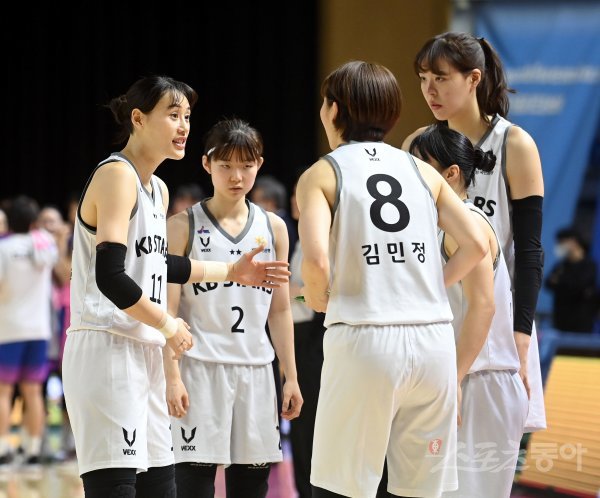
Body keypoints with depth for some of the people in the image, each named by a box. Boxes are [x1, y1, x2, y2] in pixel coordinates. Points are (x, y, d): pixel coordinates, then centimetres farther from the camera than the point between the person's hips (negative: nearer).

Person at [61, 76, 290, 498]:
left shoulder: (158, 190, 17)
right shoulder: (117, 175, -12)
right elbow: (110, 277, -22)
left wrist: (232, 272, 31)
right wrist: (168, 325, -11)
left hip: (143, 353, 10)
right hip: (106, 351, -10)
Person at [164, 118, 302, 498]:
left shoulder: (273, 228, 10)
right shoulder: (184, 226, -1)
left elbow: (280, 310, 14)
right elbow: (168, 308, -4)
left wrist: (291, 377, 10)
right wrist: (172, 376, -13)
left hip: (256, 371, 4)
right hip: (200, 370, -4)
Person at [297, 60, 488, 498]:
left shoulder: (322, 174, 2)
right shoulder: (423, 171, 14)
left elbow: (316, 259, -14)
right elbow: (476, 244, 5)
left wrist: (316, 297, 6)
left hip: (364, 340, -4)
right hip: (434, 339, 4)